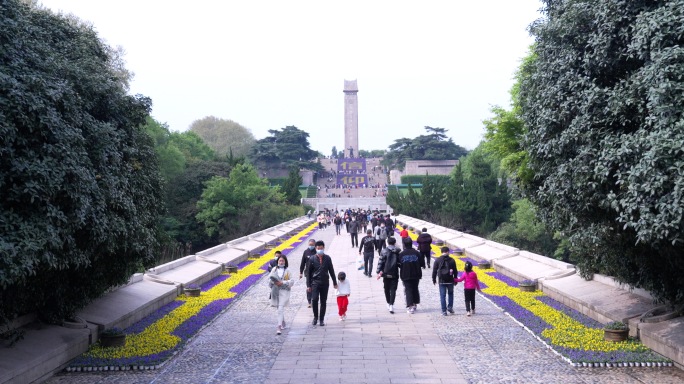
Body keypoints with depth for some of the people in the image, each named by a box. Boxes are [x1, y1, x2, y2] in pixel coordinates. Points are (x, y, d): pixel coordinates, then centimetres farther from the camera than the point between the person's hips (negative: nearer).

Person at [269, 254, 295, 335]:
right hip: (275, 291, 4)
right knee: (279, 308, 15)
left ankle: (279, 326, -19)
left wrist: (283, 282, -15)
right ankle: (283, 323, 35)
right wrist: (273, 282, -15)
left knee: (281, 308, -14)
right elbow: (269, 278, 6)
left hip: (284, 291, -4)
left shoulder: (287, 271, 0)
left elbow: (292, 281, -3)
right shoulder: (274, 270, 7)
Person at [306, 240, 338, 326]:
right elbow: (308, 273, 2)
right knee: (314, 299, -16)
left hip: (325, 283, 2)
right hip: (315, 282, -2)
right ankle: (315, 316, 5)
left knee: (323, 301, 6)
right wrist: (308, 285, -2)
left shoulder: (327, 258, 2)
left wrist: (335, 283, 12)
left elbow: (331, 271, 10)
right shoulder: (312, 259, -2)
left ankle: (322, 319, 16)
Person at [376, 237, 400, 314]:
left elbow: (380, 262, -5)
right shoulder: (398, 252, -1)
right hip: (394, 274, 0)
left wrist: (379, 272, -2)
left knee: (387, 289, 15)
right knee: (393, 290, -1)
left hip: (386, 274, 0)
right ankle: (391, 305, -14)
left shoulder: (384, 251, -3)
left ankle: (388, 304, 25)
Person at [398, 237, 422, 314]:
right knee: (415, 289, 18)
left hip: (405, 276, -2)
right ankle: (415, 304, 26)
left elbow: (399, 265, -3)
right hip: (416, 275, 2)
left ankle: (410, 306, -11)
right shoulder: (416, 253, -4)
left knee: (408, 290, 1)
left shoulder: (401, 254, -7)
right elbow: (421, 263, -1)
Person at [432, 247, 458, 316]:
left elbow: (434, 271, 1)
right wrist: (455, 279, 13)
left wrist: (434, 280, 11)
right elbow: (455, 271, 2)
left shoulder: (437, 260, -2)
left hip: (441, 281, 0)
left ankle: (444, 311, 0)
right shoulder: (452, 260, -2)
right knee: (450, 294, 21)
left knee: (442, 296, 2)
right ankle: (450, 307, 11)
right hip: (450, 281, 0)